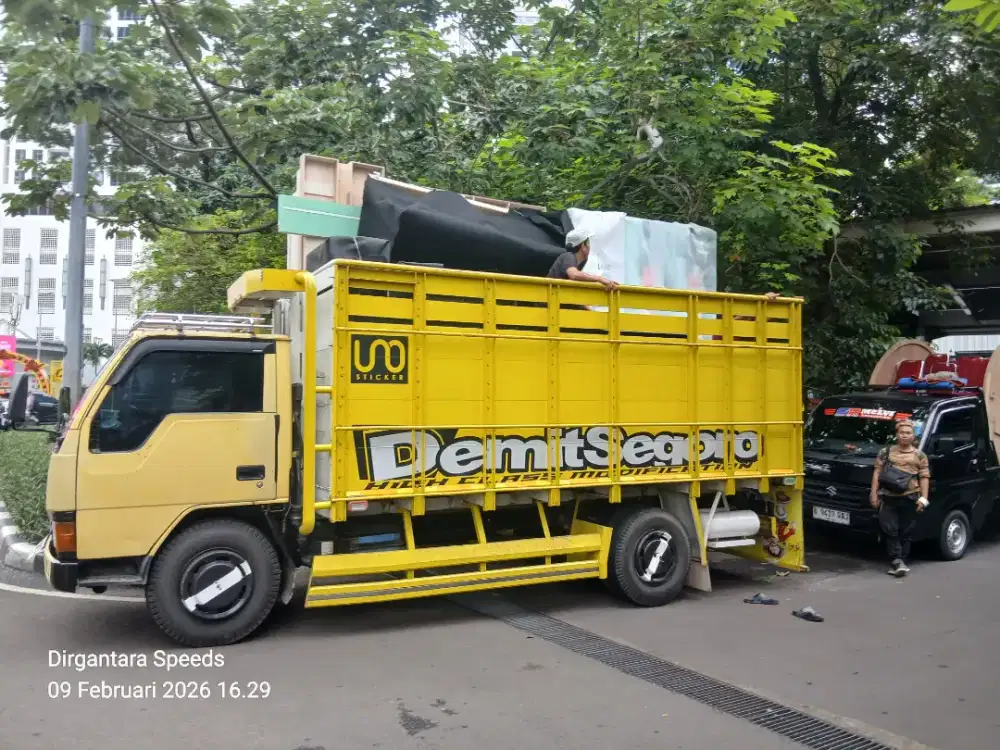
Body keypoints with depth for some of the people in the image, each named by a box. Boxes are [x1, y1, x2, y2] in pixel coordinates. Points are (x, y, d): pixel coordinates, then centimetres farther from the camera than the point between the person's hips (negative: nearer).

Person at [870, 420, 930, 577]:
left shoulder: (920, 455, 9)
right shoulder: (886, 452, 9)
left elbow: (924, 477, 5)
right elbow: (877, 473, 8)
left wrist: (923, 498, -5)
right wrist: (874, 494, 1)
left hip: (909, 499, 0)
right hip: (888, 498, 0)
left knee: (905, 533, 6)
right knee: (890, 530, -7)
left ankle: (899, 563, 13)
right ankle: (898, 561, -6)